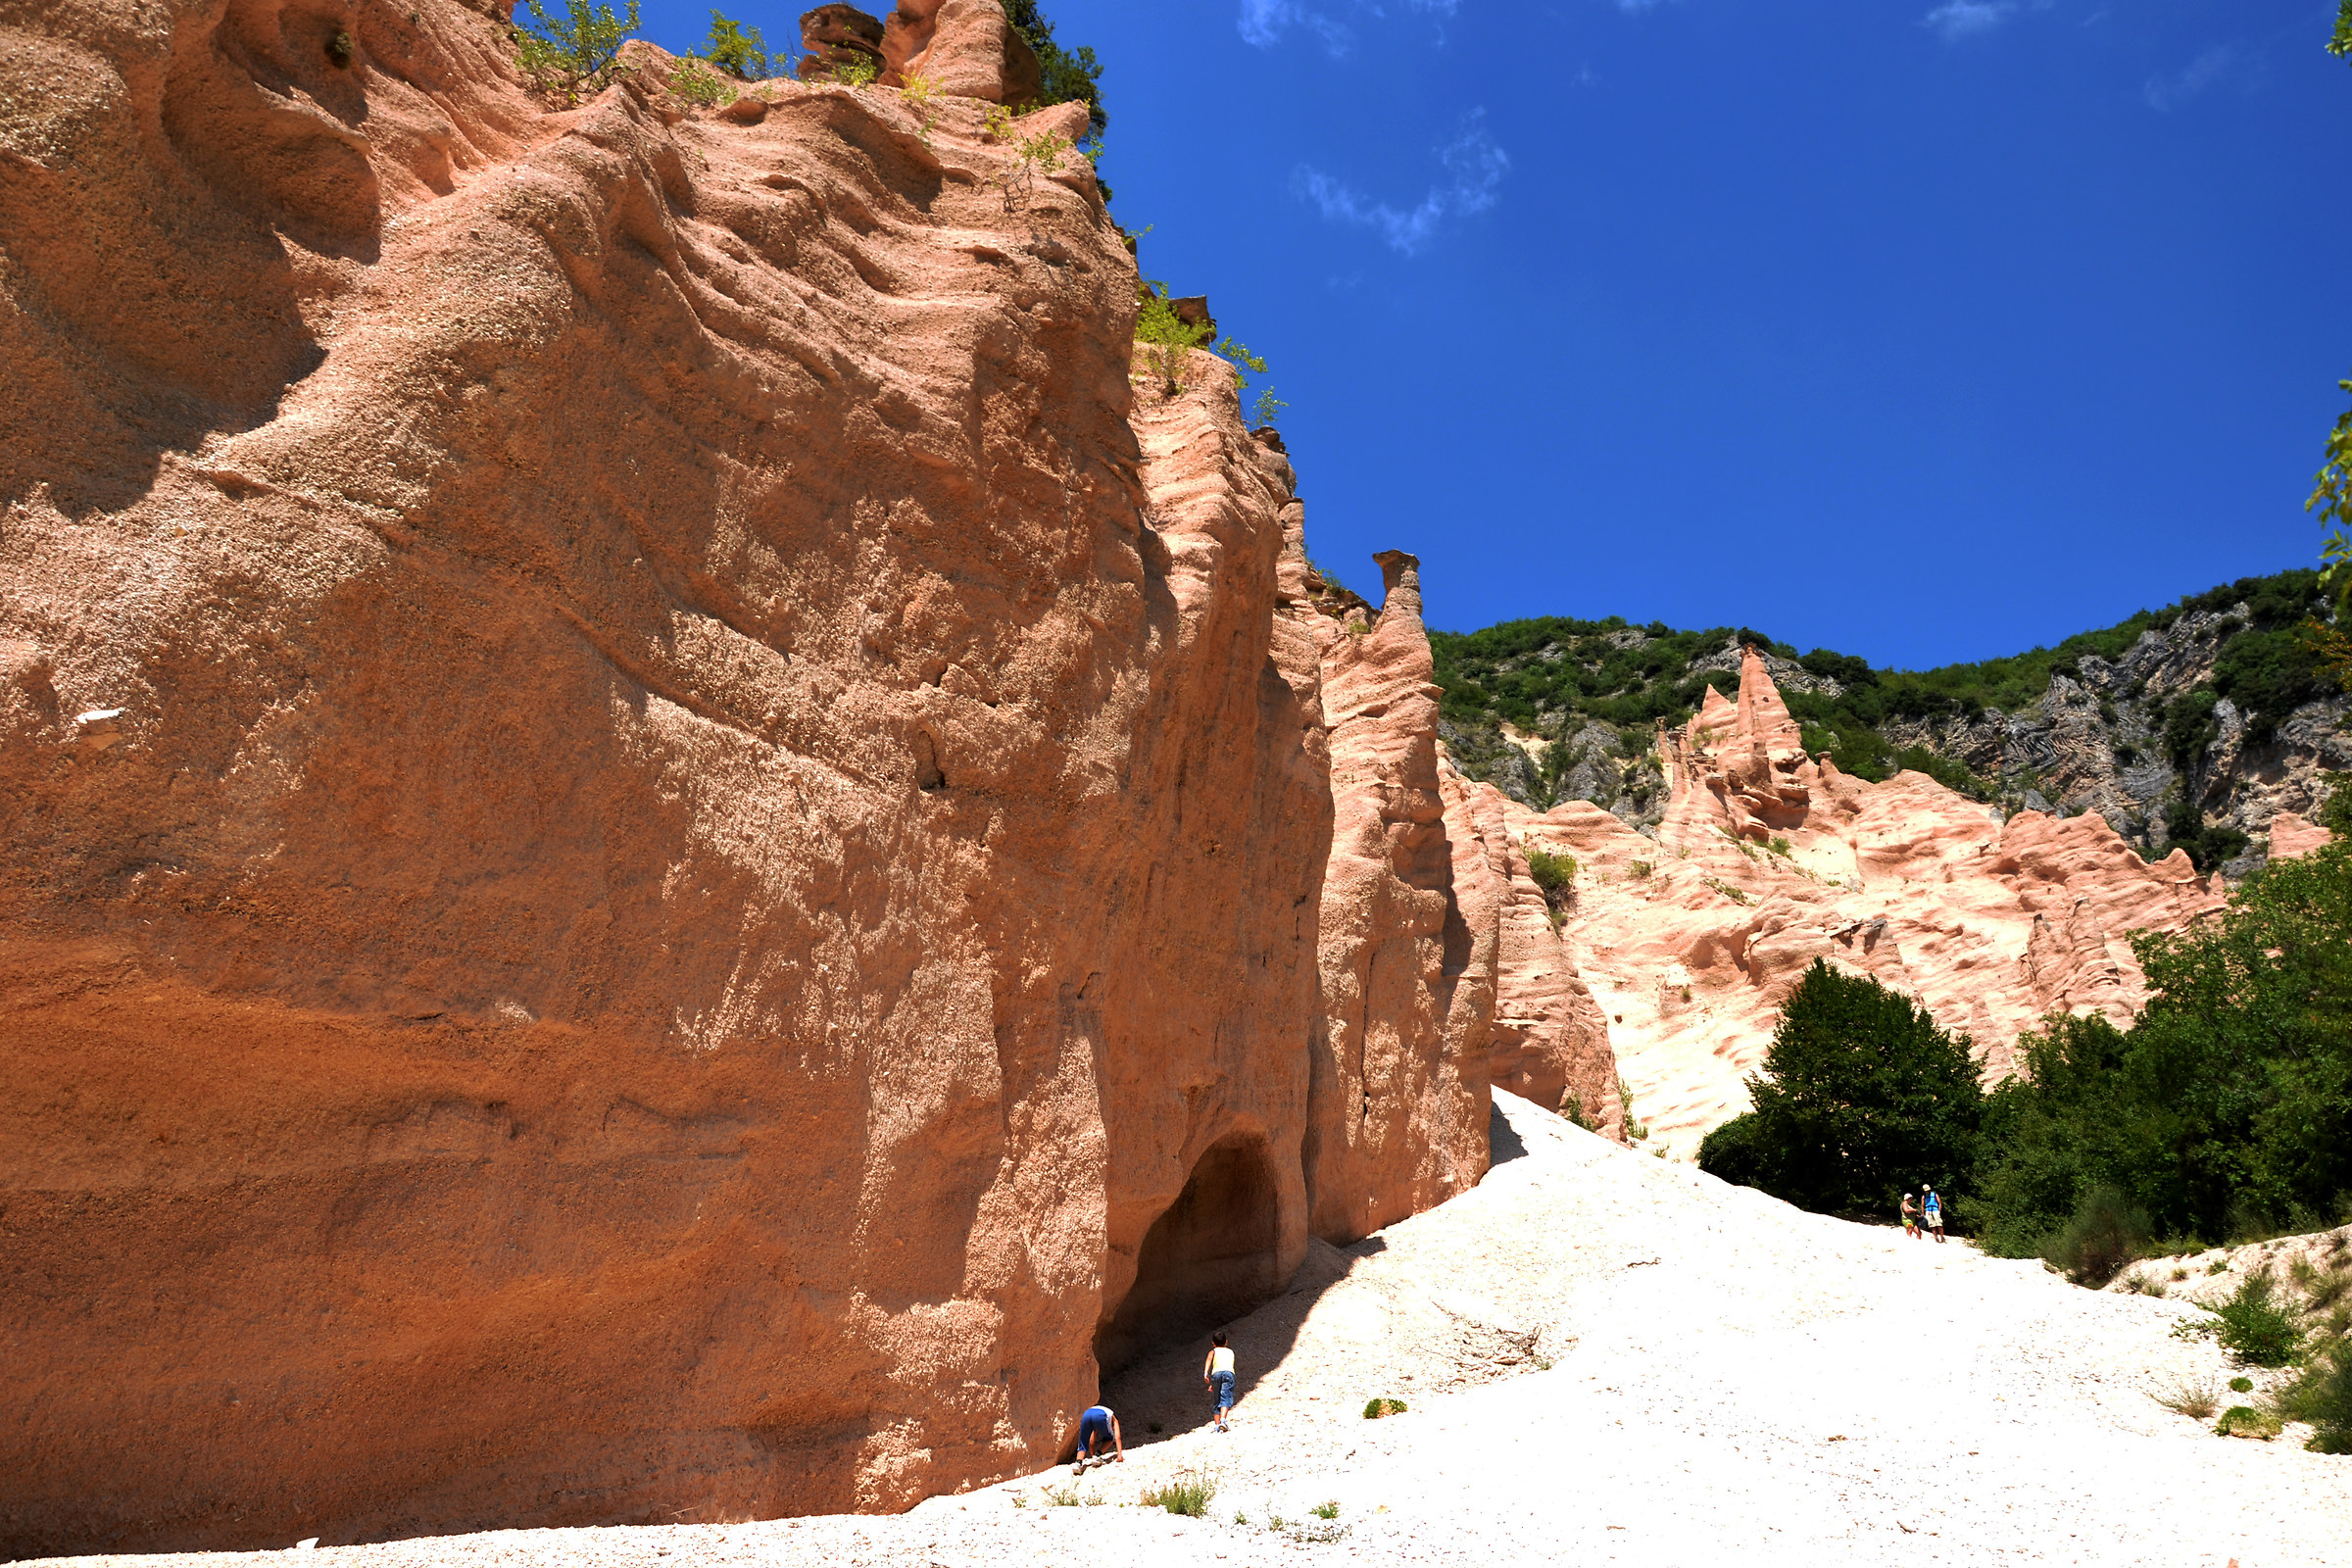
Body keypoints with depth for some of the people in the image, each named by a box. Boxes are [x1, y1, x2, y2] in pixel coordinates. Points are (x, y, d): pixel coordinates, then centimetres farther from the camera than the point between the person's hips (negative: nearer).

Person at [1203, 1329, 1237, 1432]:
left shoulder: (1213, 1351, 26)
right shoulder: (1230, 1351, 34)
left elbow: (1209, 1359, 3)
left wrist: (1205, 1373, -13)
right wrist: (1214, 1384, 42)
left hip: (1216, 1373, 0)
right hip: (1229, 1372, 0)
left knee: (1217, 1401, 11)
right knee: (1226, 1398, -8)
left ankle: (1217, 1425, 5)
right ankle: (1223, 1420, -29)